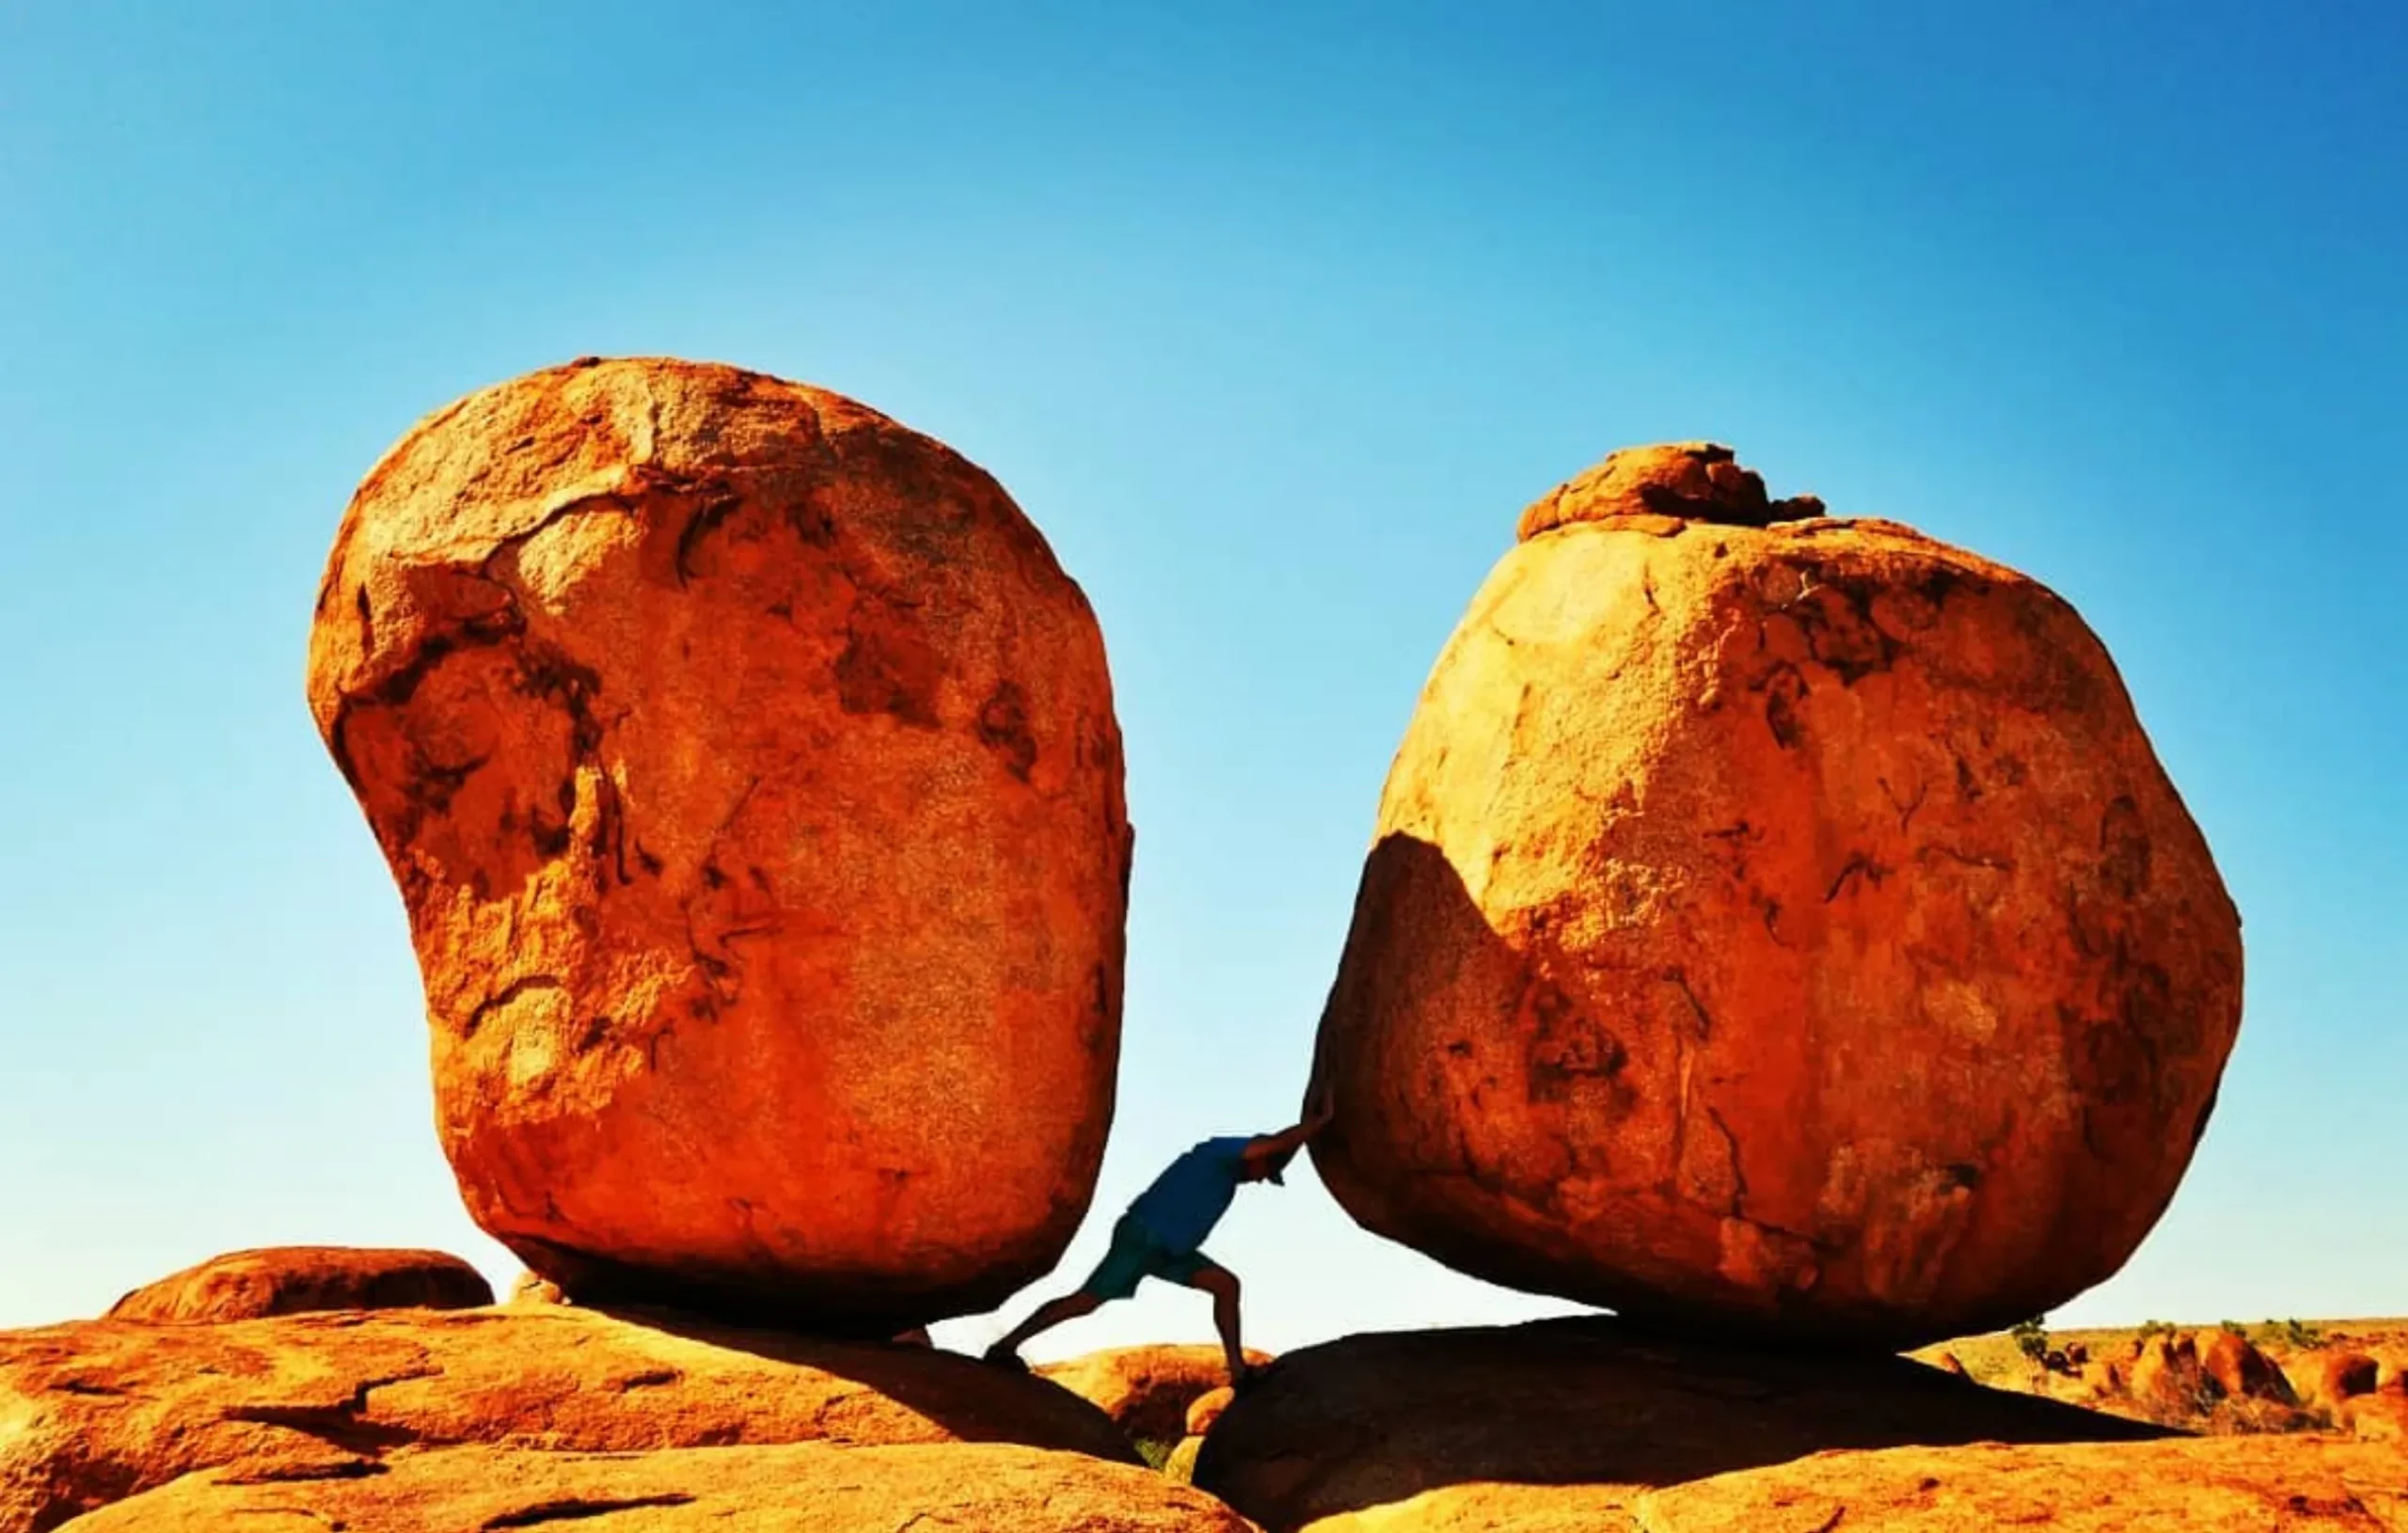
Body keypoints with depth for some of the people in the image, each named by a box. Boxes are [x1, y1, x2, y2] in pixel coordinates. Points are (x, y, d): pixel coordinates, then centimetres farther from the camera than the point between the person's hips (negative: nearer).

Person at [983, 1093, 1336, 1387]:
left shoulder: (1228, 1166, 16)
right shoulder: (1222, 1151, -10)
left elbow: (1281, 1149, 25)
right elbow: (1277, 1144, -18)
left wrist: (1312, 1121, 16)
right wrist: (1321, 1121, -8)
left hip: (1169, 1249, 10)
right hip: (1141, 1237, -10)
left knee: (1226, 1284, 3)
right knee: (1086, 1300, -11)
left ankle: (1238, 1368, 2)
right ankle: (1005, 1347, -3)